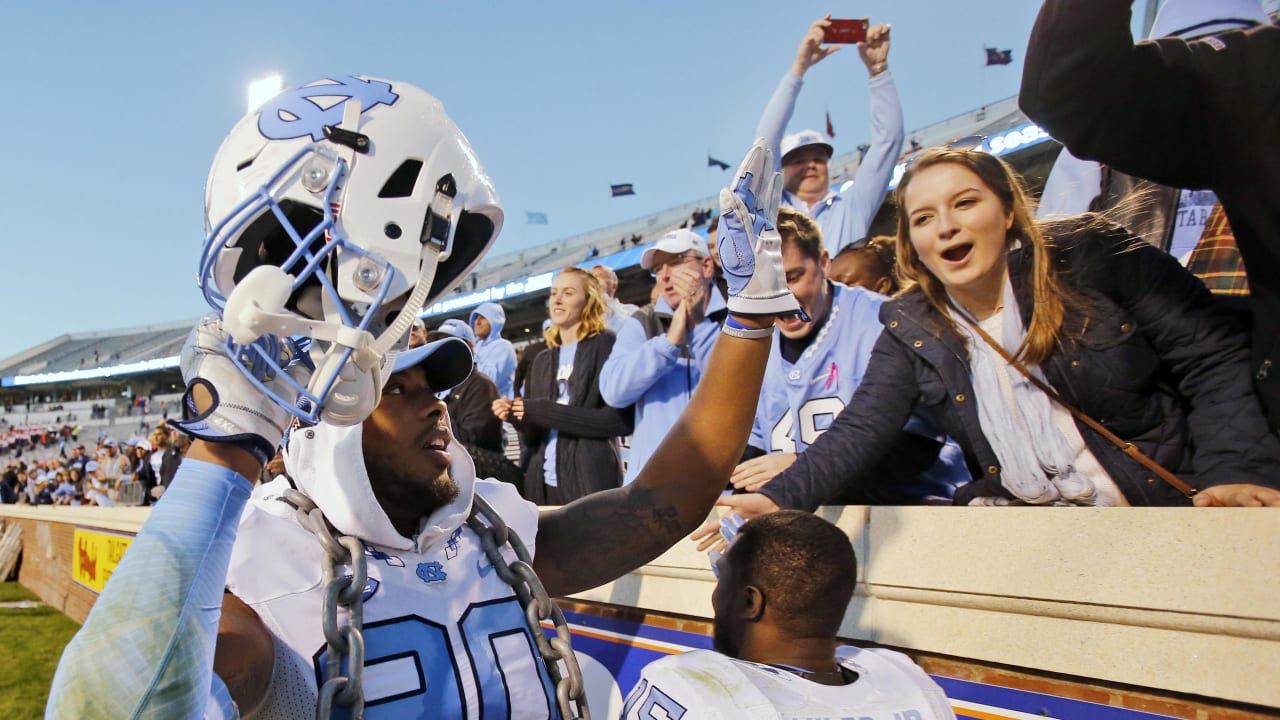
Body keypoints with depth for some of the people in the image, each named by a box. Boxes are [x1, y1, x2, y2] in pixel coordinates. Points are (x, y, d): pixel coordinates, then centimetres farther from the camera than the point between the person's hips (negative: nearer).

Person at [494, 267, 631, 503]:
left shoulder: (605, 346, -2)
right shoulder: (542, 360, 16)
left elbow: (621, 419, -13)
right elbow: (537, 434, 16)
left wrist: (546, 412, -13)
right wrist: (516, 416, -5)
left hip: (591, 484, -5)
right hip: (542, 484, 6)